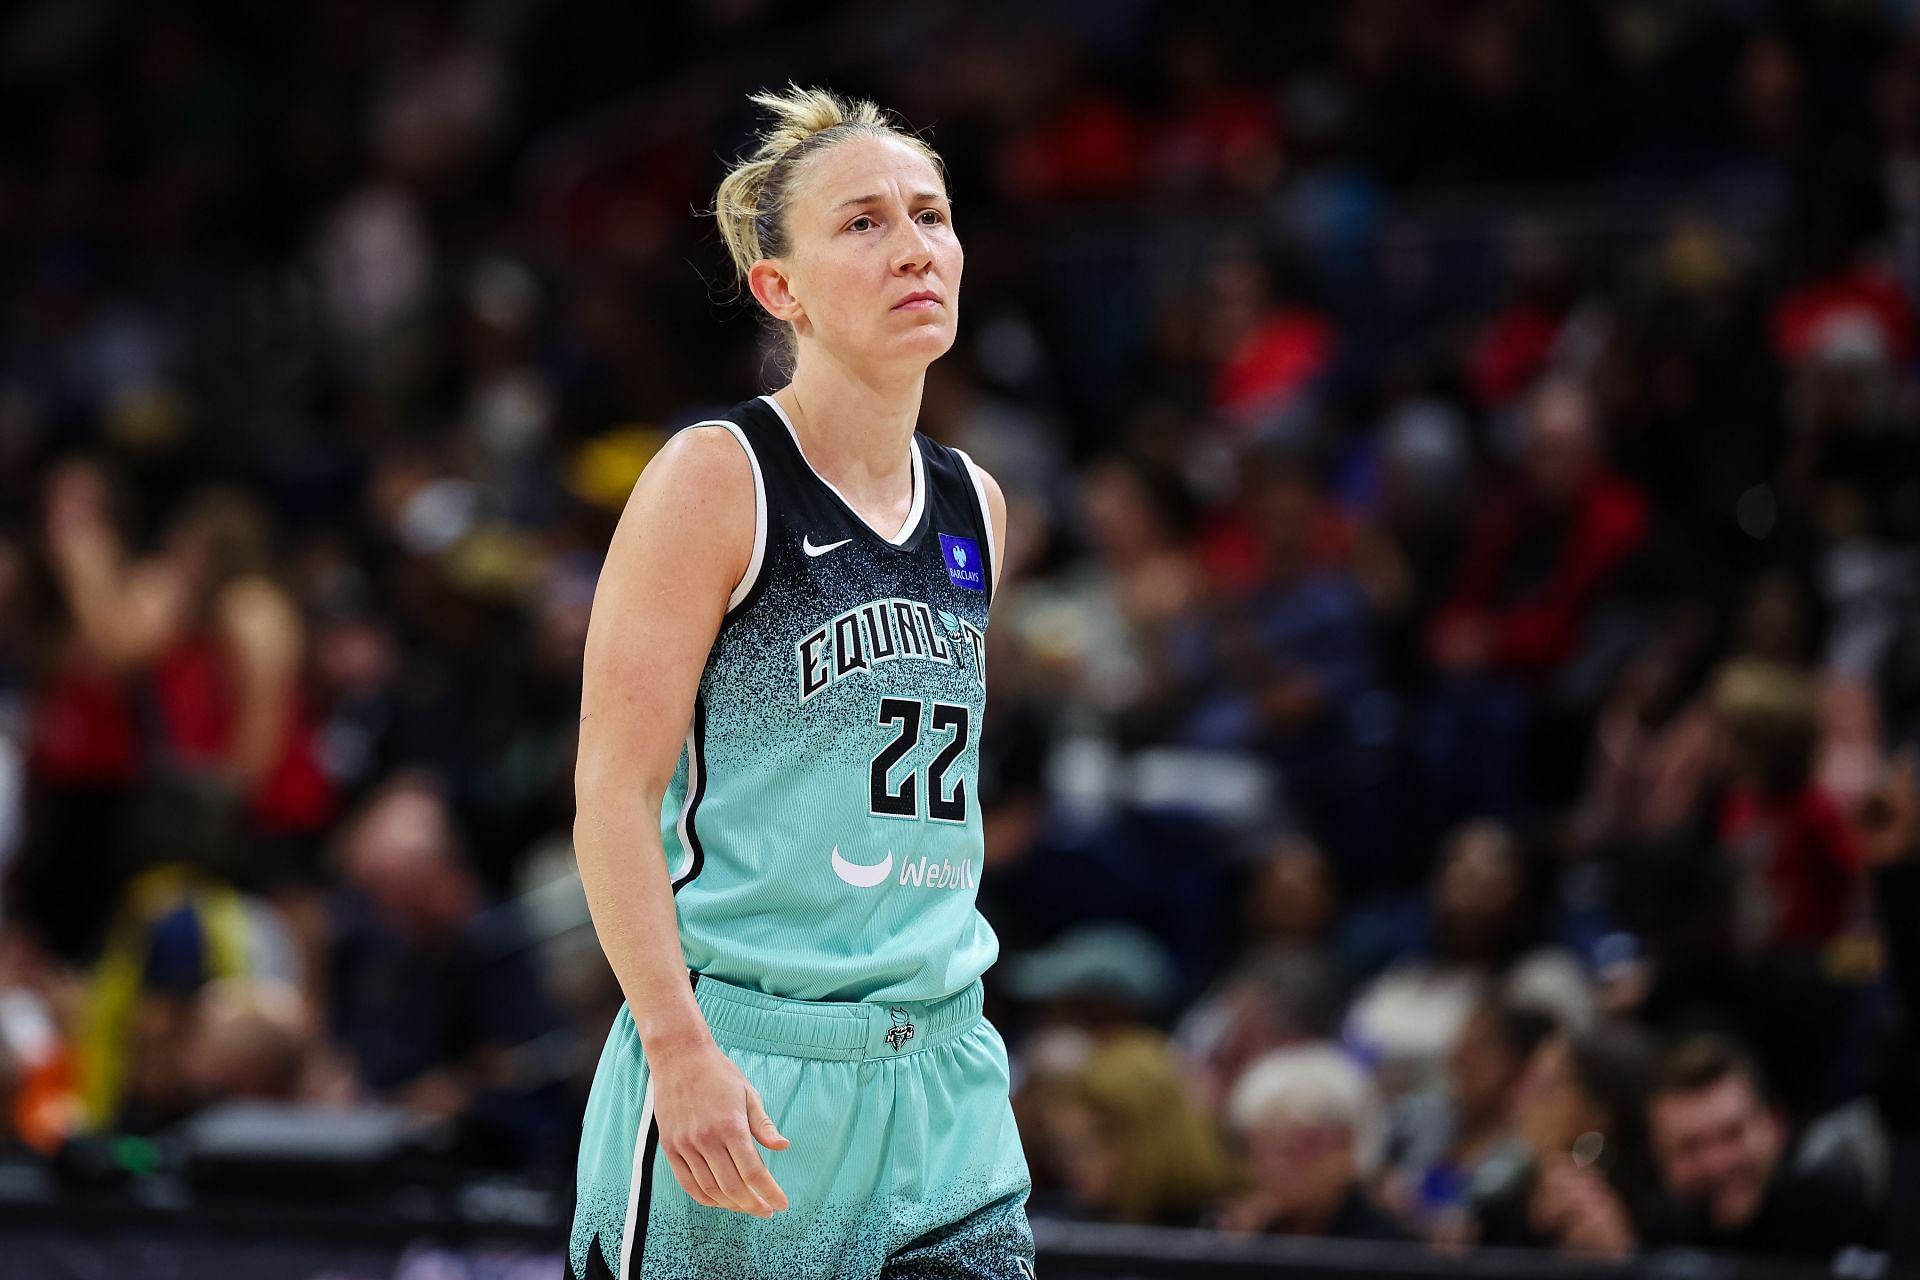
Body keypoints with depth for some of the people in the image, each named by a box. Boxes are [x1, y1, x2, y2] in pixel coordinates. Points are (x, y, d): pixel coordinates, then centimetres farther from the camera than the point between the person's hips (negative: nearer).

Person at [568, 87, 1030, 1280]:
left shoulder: (975, 507, 13)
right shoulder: (715, 479, -7)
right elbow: (613, 791, -11)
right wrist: (679, 1047, -20)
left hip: (943, 1076, 6)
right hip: (739, 1065, -6)